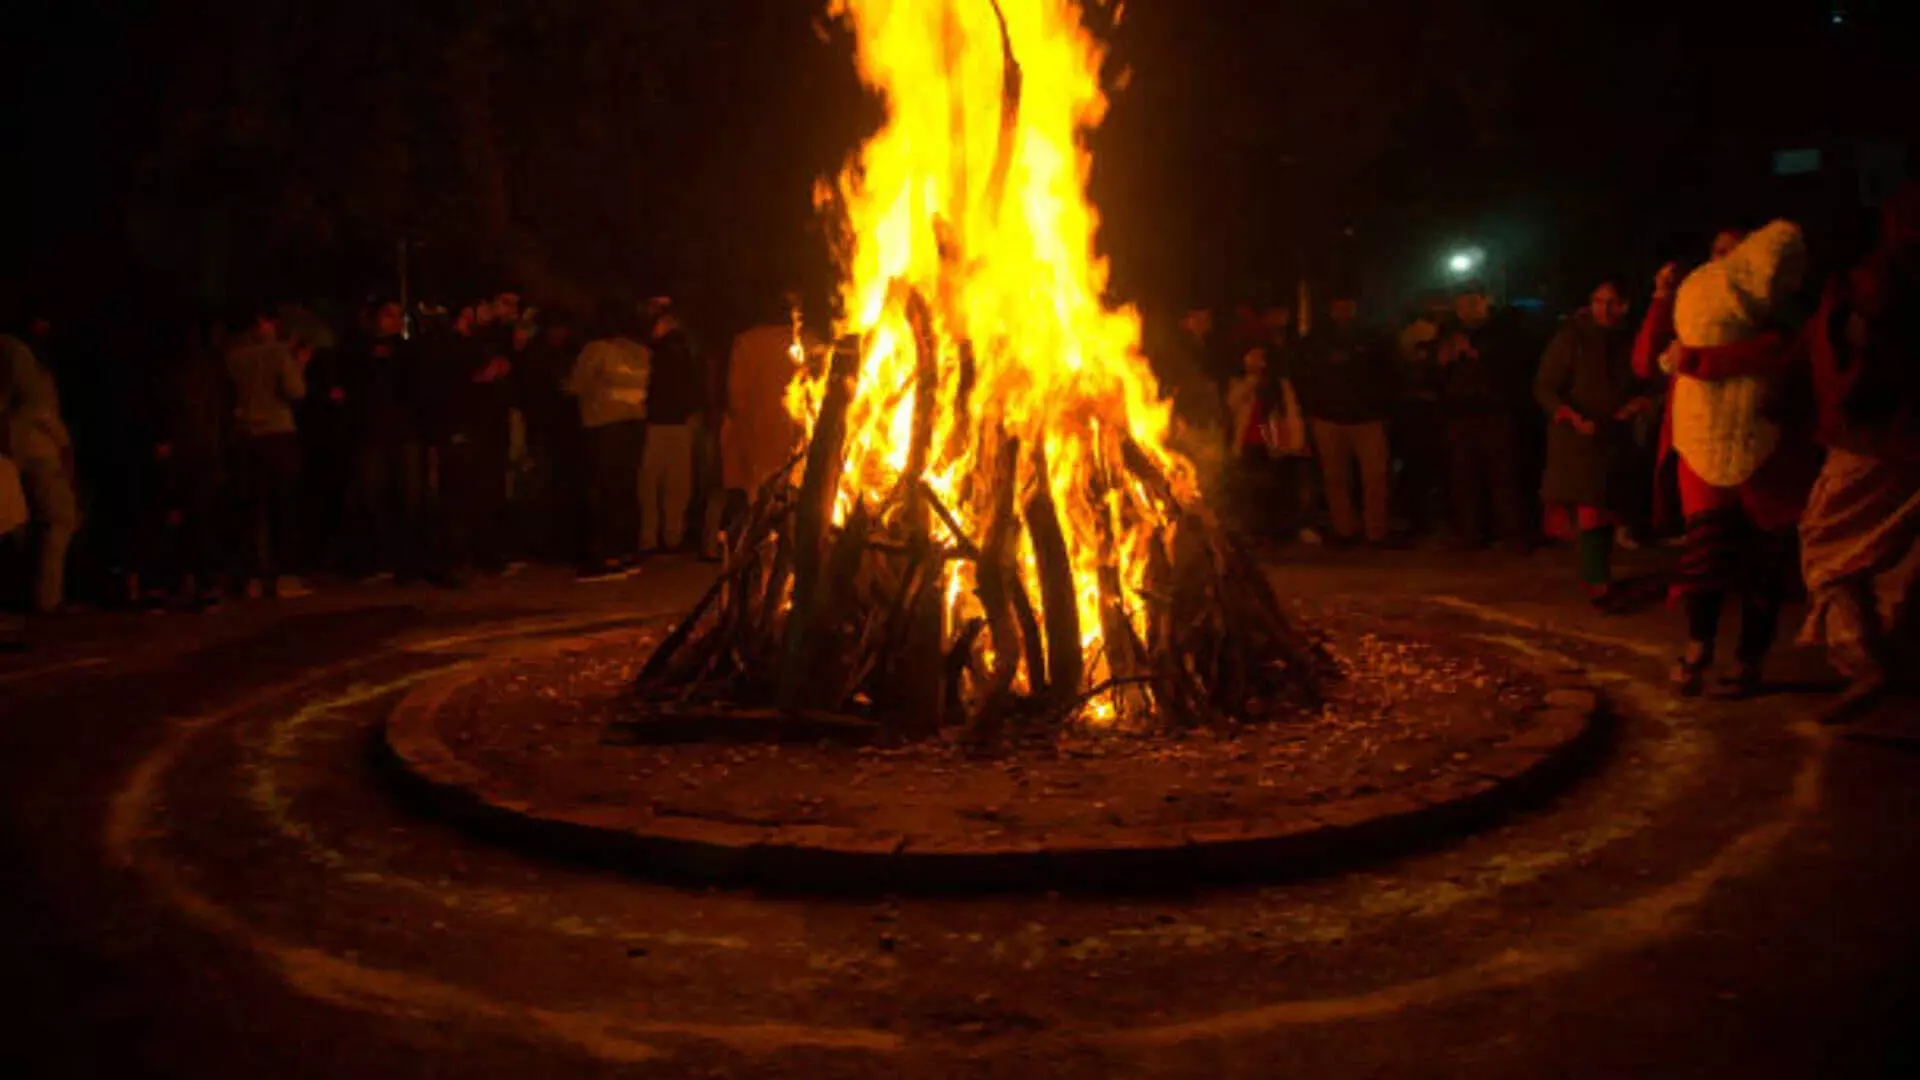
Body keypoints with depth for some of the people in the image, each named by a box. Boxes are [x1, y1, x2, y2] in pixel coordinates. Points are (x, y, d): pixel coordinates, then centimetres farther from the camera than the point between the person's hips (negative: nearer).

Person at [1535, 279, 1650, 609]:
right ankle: (1597, 583, -10)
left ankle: (1596, 578, 18)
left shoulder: (1626, 343, 8)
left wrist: (1641, 401, -4)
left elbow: (1638, 385, 19)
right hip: (1576, 438, -5)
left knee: (1607, 511, 7)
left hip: (1615, 438, 5)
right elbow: (1544, 388, -8)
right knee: (1588, 511, -11)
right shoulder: (1570, 338, -6)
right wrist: (1574, 417, -21)